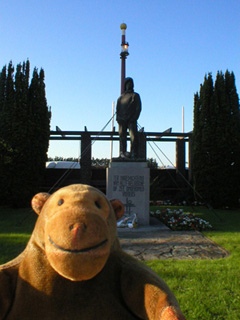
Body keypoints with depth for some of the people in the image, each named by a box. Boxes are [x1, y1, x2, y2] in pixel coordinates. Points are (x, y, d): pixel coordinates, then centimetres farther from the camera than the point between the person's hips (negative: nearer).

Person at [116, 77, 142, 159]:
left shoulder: (135, 96, 15)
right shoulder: (121, 97, 22)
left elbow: (138, 108, 4)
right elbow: (118, 109, 18)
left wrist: (134, 118, -9)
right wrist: (118, 118, 0)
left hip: (131, 119, -2)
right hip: (122, 120, 3)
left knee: (133, 136, -13)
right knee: (122, 136, -3)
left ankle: (134, 153, -15)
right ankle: (122, 152, 0)